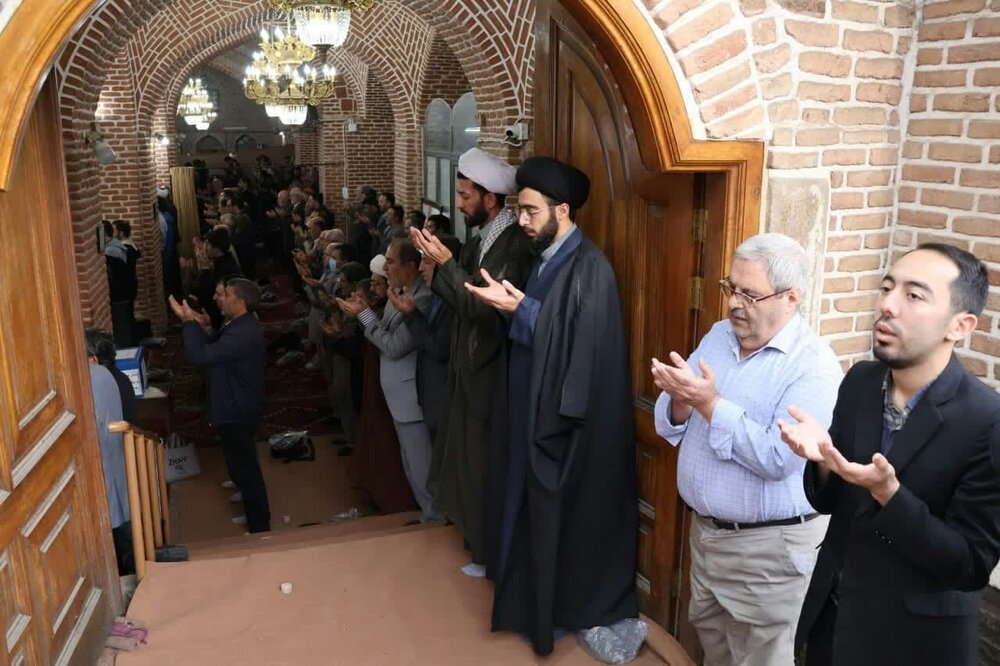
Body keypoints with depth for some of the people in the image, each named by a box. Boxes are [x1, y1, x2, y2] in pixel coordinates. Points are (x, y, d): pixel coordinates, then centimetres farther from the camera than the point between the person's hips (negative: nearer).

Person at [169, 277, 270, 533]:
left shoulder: (242, 334, -29)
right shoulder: (240, 325, 5)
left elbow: (200, 356, -32)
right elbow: (212, 349, 14)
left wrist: (189, 322, -22)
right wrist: (199, 327, -1)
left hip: (237, 413, -10)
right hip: (237, 408, 10)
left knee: (244, 468, 3)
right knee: (244, 466, 23)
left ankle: (259, 526, 17)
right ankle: (255, 514, 39)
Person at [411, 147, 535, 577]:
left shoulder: (516, 244, -19)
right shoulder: (479, 241, 8)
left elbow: (487, 307, -25)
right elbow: (461, 302, 7)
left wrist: (446, 262, -23)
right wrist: (436, 257, -3)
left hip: (494, 372, -9)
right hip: (471, 368, 9)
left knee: (490, 465, 4)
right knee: (472, 458, 18)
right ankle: (483, 545, 35)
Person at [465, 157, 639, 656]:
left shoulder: (589, 266, -18)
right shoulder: (549, 258, 9)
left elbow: (584, 344, -22)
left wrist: (521, 308, -21)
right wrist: (507, 301, -4)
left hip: (573, 419, -9)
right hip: (541, 408, 9)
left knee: (571, 513, 6)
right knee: (539, 510, 18)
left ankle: (581, 607, 26)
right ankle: (539, 596, 35)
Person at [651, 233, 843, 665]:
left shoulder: (814, 366, -19)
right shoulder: (718, 336, 2)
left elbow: (777, 458, -29)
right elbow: (670, 428, 3)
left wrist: (710, 404, -29)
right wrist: (680, 400, -19)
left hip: (768, 547, -6)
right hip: (705, 530, 7)